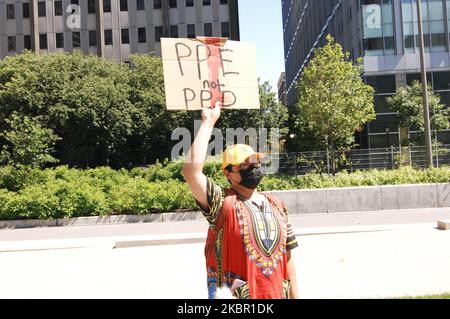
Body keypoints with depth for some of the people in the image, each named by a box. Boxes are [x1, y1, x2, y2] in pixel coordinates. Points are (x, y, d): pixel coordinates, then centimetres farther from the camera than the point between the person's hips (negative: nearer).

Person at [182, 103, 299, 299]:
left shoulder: (277, 207, 5)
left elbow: (287, 256, 9)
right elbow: (191, 171, -27)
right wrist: (208, 123, -20)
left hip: (277, 294, 5)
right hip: (236, 296, -4)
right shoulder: (223, 204, -11)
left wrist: (294, 296, 8)